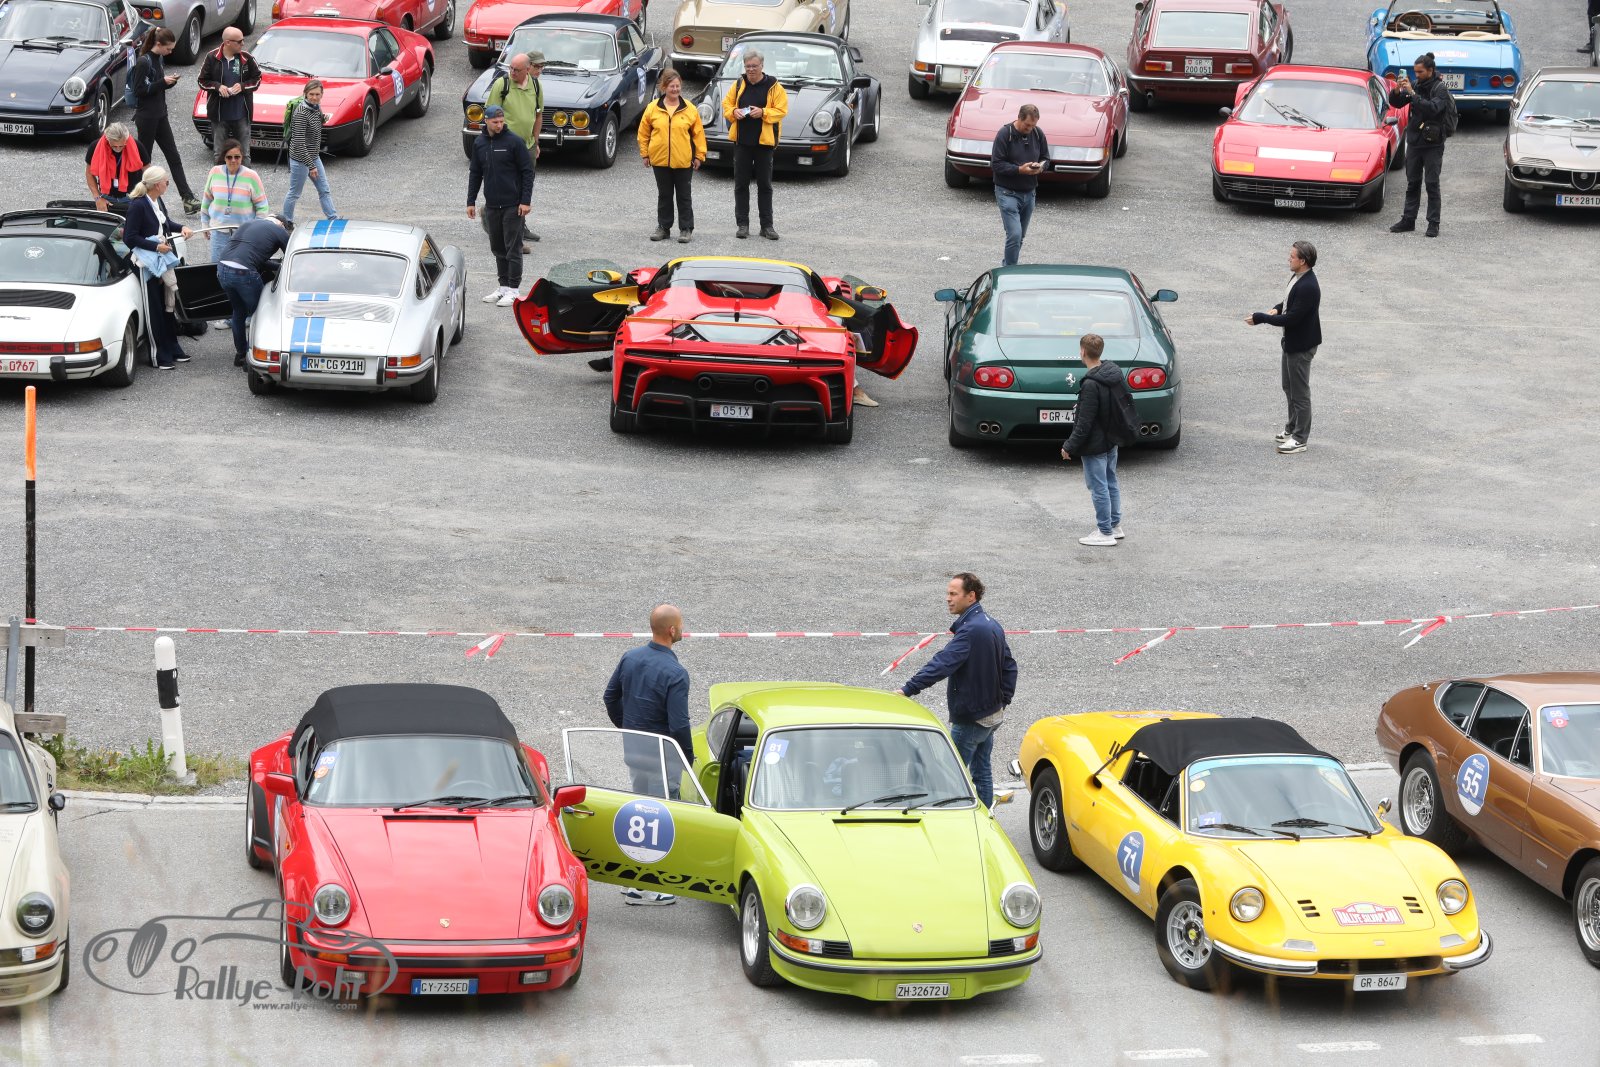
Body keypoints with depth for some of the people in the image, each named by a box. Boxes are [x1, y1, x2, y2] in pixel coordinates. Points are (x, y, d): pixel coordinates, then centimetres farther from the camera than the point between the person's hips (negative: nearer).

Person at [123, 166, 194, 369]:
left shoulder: (157, 201, 5)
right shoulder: (138, 206, -20)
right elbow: (129, 238, -20)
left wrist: (181, 227, 7)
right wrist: (156, 246, -22)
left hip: (164, 261, 9)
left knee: (168, 307, 16)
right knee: (155, 311, -1)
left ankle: (172, 350, 28)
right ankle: (159, 357, 7)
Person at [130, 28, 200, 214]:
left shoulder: (159, 59, 10)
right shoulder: (143, 62, -16)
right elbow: (138, 91, -19)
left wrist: (170, 81, -1)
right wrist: (163, 82, -20)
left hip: (160, 115, 9)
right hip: (146, 117, -9)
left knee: (174, 158, 3)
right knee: (144, 158, 1)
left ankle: (188, 199, 0)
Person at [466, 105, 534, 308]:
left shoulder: (514, 142, -8)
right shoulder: (479, 144, 7)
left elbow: (527, 171, -7)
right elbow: (475, 174, 15)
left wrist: (525, 201, -12)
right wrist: (471, 201, 11)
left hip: (513, 205, -5)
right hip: (491, 205, 5)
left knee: (513, 249, -3)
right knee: (497, 248, 11)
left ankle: (514, 290, 1)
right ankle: (504, 286, 19)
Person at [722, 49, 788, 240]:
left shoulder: (773, 87, -1)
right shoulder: (738, 86, 8)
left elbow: (781, 110, -5)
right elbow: (726, 105, 13)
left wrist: (763, 112, -20)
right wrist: (733, 112, -8)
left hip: (764, 141, -2)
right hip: (741, 141, 3)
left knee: (765, 185, 3)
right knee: (741, 184, 4)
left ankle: (767, 225, 8)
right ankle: (742, 224, 10)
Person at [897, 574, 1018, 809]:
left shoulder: (970, 630, -22)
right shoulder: (993, 626, 11)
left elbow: (943, 664, -32)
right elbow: (1009, 667, 18)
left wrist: (908, 689, -37)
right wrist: (1002, 701, 17)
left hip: (970, 718, -10)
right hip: (992, 714, 10)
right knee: (981, 771, 16)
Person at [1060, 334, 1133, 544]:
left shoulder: (1091, 385, -25)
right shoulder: (1116, 374, 1)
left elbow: (1085, 423, -24)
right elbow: (1127, 402, 12)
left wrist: (1070, 447, -15)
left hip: (1095, 445, -9)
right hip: (1112, 440, 9)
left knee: (1099, 488, 0)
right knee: (1111, 483, 19)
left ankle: (1105, 533, 6)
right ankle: (1115, 526, 29)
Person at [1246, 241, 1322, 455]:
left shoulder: (1308, 287, -28)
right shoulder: (1297, 277, 3)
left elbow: (1292, 318, -28)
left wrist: (1261, 318, -22)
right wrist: (1277, 308, -3)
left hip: (1301, 345, -10)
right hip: (1291, 341, 10)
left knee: (1300, 391, 0)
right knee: (1289, 387, 22)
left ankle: (1300, 438, 9)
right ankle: (1292, 428, 36)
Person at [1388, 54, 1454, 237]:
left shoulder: (1440, 89, -10)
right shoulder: (1418, 86, 8)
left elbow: (1432, 108, -27)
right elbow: (1396, 103, 8)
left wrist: (1412, 93, -27)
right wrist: (1397, 91, -12)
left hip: (1433, 145, -6)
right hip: (1414, 142, 6)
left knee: (1432, 184, -4)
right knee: (1412, 183, 11)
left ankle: (1433, 224, -1)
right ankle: (1408, 220, 16)